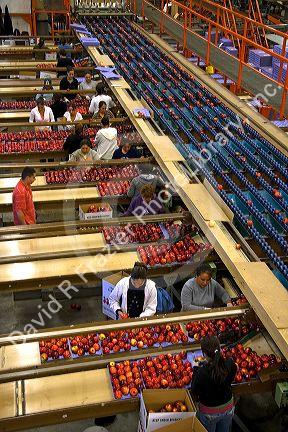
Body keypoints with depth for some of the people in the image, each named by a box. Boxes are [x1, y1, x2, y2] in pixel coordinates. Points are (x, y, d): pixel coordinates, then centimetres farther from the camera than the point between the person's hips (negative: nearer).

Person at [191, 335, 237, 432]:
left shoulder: (202, 373, -36)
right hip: (228, 409, 3)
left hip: (209, 413, -3)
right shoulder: (230, 364, -25)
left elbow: (194, 392, -17)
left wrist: (195, 370, -8)